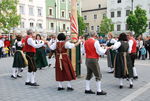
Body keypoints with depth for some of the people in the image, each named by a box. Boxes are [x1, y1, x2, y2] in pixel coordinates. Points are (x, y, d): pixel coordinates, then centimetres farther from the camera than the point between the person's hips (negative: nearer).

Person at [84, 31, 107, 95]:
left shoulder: (86, 42, 7)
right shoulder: (95, 42, -14)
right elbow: (100, 52, -14)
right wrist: (105, 49, 3)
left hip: (87, 59, 8)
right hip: (93, 60, -7)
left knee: (89, 74, 17)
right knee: (98, 75, 2)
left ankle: (87, 89, 22)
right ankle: (99, 91, 5)